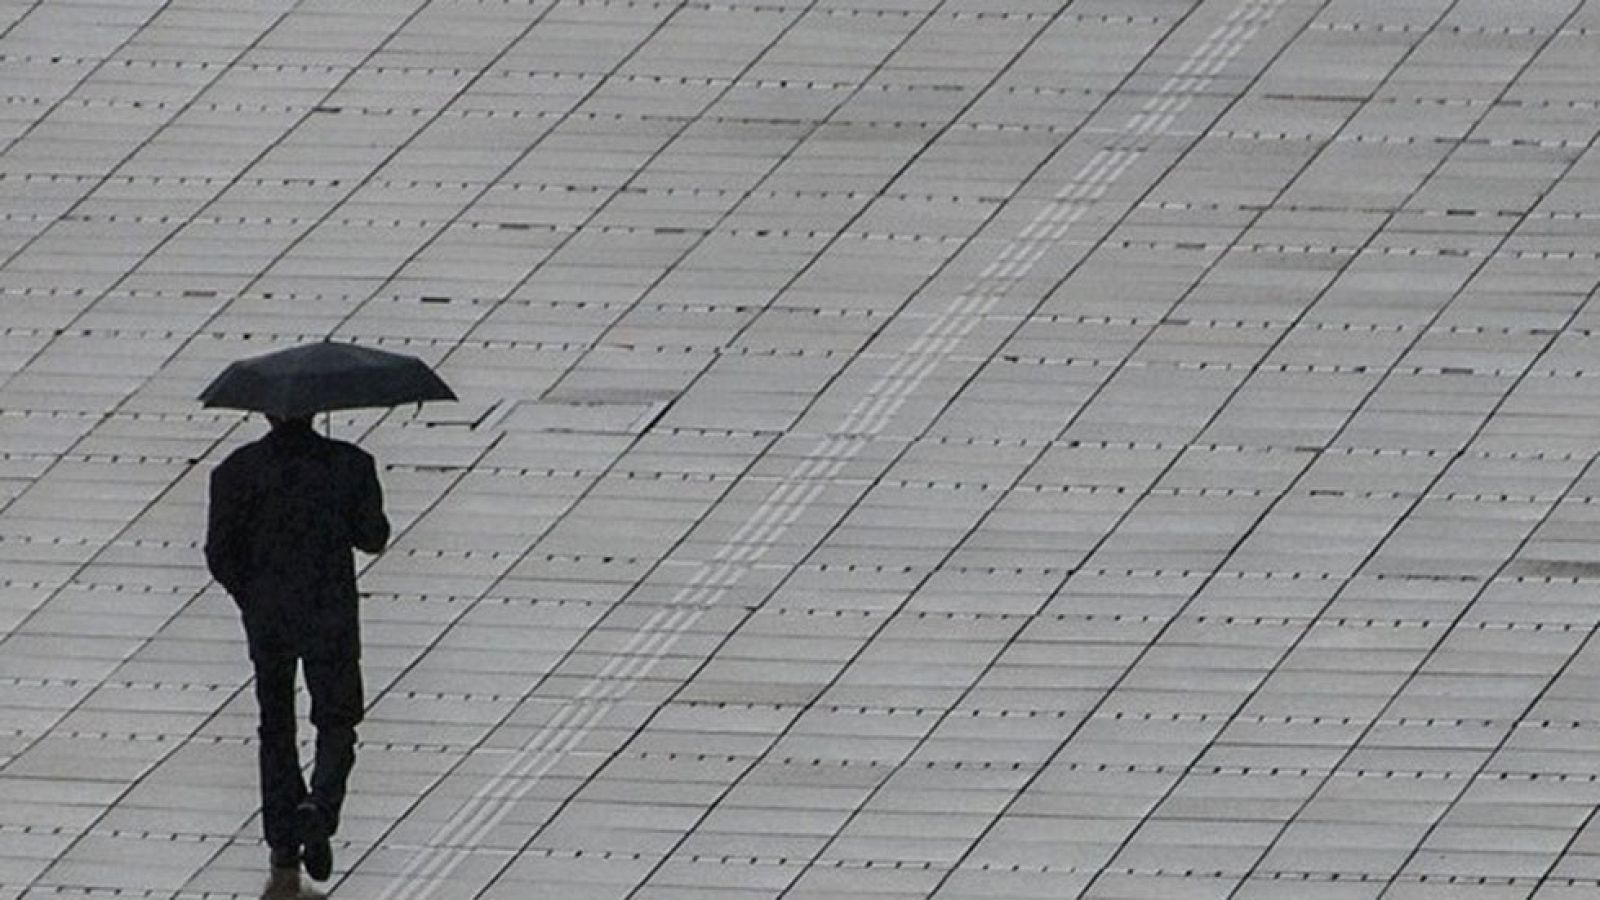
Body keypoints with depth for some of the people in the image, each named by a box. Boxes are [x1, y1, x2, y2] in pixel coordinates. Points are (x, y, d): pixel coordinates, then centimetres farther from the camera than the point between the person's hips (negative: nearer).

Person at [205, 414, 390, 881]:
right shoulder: (349, 464, -9)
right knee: (336, 721, 11)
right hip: (330, 618, -1)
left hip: (267, 619, 1)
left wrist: (253, 600, 11)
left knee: (276, 727, 17)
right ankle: (319, 805, -16)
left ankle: (282, 838, 19)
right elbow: (374, 538, -3)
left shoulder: (237, 471, -7)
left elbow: (220, 554, -5)